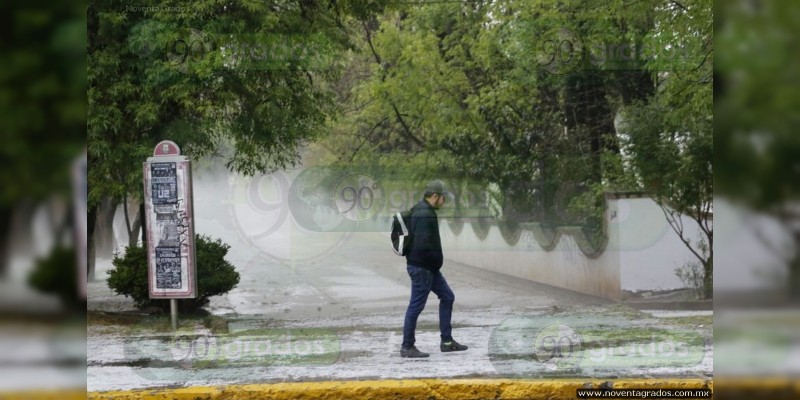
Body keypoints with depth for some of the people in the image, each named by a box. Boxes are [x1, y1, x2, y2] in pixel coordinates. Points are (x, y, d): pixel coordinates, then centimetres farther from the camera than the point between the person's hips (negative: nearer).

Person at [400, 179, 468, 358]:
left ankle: (447, 341, 20)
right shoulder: (424, 214, -21)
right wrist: (437, 259, -12)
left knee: (447, 297, 15)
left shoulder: (422, 210, 13)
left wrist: (436, 260, 13)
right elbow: (423, 244, -28)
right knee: (416, 306, -3)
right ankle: (407, 347, 5)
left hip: (429, 267, 11)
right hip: (421, 267, -11)